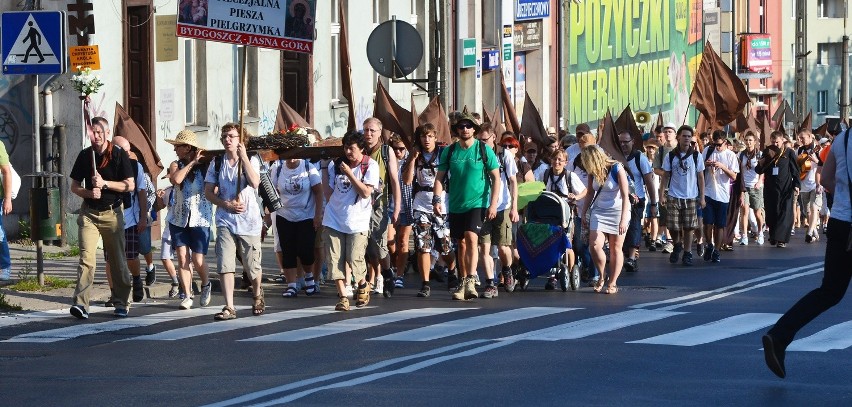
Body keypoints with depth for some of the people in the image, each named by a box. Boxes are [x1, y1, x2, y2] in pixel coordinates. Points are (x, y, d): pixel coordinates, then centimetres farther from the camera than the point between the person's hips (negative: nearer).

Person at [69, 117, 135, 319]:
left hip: (112, 213, -1)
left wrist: (105, 183, -15)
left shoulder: (119, 154, -2)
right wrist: (89, 193, -10)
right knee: (86, 258, -12)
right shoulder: (85, 155, 6)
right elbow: (74, 186, 10)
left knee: (117, 260, 6)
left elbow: (130, 185, -5)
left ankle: (122, 303, 18)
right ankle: (81, 304, -19)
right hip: (89, 213, 1)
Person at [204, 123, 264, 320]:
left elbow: (255, 182, -18)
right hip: (225, 221, 2)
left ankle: (258, 297, 33)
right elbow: (208, 192, 6)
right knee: (225, 265, -11)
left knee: (252, 265, 6)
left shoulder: (251, 160, 1)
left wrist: (243, 157, -16)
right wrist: (227, 205, -10)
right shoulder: (216, 163, 8)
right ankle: (229, 307, -10)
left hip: (249, 221, -2)